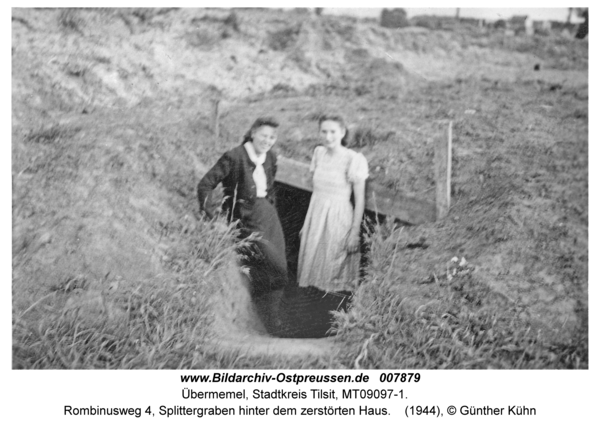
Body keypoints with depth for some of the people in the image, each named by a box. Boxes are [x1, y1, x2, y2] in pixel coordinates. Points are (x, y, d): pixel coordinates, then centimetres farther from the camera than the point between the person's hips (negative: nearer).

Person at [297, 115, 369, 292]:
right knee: (311, 267, 13)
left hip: (338, 218, -6)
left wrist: (355, 232, -11)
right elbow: (316, 191, 12)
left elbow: (360, 200, -10)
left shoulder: (353, 159, -13)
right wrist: (307, 223, 13)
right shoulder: (319, 153, 4)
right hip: (315, 217, 6)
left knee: (332, 270, 4)